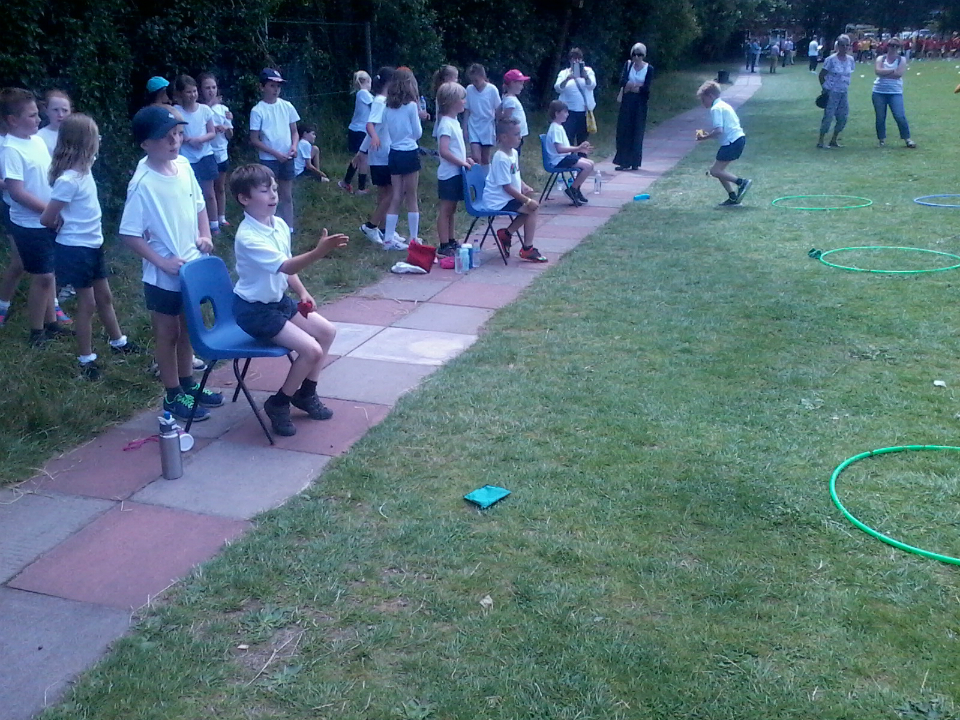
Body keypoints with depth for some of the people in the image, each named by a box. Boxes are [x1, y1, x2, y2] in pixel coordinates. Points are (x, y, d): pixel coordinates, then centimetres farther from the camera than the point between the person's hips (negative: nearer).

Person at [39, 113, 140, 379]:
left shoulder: (83, 169, -1)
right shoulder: (69, 179, -25)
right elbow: (47, 219, -21)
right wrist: (62, 226, 1)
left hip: (92, 245, 8)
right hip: (76, 249, -8)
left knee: (104, 296, 22)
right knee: (87, 303, 4)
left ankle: (118, 342, 39)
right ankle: (86, 359, 18)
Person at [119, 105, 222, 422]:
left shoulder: (183, 165, -2)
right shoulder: (143, 184, -21)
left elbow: (199, 205, 13)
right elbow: (129, 234, -19)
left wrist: (205, 235, -1)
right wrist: (162, 261, -21)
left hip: (193, 267, 6)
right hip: (163, 276, -6)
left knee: (187, 329, 21)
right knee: (167, 335, 9)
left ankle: (188, 384, 38)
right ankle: (173, 396, 24)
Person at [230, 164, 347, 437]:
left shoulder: (279, 224, -1)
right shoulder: (248, 237, -28)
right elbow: (286, 266, -39)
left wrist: (302, 293, -2)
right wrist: (319, 251, -52)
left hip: (278, 299, 9)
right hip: (254, 309, -9)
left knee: (327, 331, 8)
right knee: (312, 349, -17)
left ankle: (305, 394, 22)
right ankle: (278, 404, 3)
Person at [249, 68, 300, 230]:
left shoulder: (286, 106, 2)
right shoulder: (258, 111, -9)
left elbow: (294, 132, 9)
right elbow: (254, 140, -9)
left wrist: (294, 146, -11)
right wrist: (275, 153, -15)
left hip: (287, 159, 4)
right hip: (268, 160, -4)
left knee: (287, 196, 11)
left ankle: (288, 229, 20)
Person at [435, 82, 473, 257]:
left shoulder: (454, 122, 12)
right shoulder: (446, 124, -17)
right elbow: (444, 151, -25)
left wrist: (466, 159, 7)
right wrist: (462, 163, -19)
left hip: (456, 173, 9)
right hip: (449, 174, -9)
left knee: (451, 209, 16)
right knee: (445, 209, -4)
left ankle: (451, 241, 24)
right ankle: (444, 245, 0)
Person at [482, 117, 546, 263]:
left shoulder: (513, 153, 6)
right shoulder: (501, 159, -24)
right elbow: (506, 187, -24)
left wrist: (525, 187, 0)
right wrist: (527, 201, -21)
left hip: (507, 197, 10)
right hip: (499, 201, -10)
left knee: (532, 206, 8)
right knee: (531, 209, -12)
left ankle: (505, 234, 16)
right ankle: (527, 249, -4)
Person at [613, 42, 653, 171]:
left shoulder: (649, 68, -1)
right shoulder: (628, 64, 5)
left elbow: (646, 88, -10)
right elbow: (622, 81, -8)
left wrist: (630, 86, -11)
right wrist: (638, 85, -16)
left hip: (640, 103, -2)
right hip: (627, 102, 2)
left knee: (637, 132, 1)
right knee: (623, 131, 0)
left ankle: (634, 162, 6)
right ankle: (624, 162, 4)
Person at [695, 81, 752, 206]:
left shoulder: (716, 108, -10)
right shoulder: (724, 105, 21)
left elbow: (719, 130, -21)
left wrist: (705, 137, -7)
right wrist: (709, 134, 19)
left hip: (732, 141, -10)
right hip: (739, 137, 10)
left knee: (715, 171, -8)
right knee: (719, 169, 15)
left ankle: (742, 182, -13)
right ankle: (733, 197, 12)